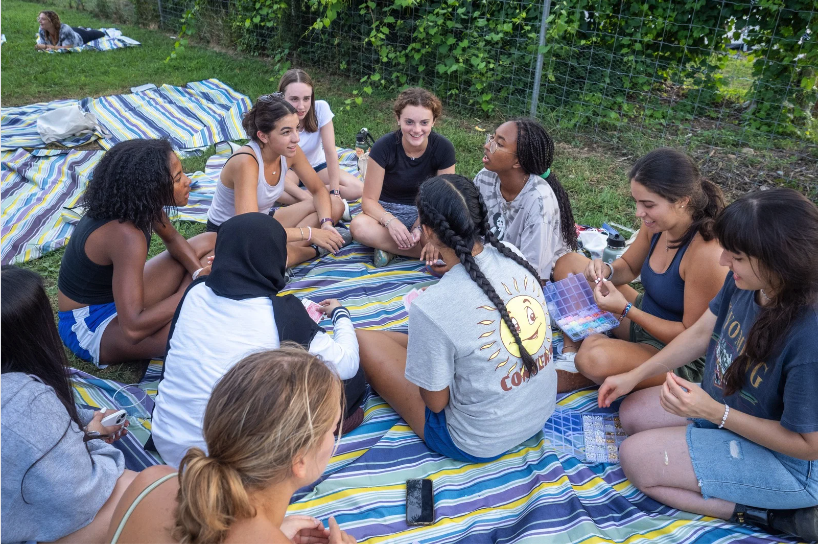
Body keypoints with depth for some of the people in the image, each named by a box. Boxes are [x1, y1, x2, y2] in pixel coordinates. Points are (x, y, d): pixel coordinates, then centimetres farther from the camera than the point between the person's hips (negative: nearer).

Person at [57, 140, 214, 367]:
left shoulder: (137, 203, -10)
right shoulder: (125, 235, -34)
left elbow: (173, 239, 10)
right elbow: (132, 329, -38)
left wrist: (199, 272, -10)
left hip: (115, 297, 9)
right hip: (89, 328, -9)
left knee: (205, 245, 6)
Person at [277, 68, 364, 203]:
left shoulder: (321, 108, -24)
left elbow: (330, 152, -23)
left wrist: (334, 191, -29)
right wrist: (306, 197, -37)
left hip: (318, 166, 2)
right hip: (288, 170, -2)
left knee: (358, 189, -21)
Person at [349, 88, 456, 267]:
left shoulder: (443, 148, -14)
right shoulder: (384, 146, -17)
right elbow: (369, 200, -16)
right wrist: (390, 221, -37)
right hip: (388, 211, 0)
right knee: (359, 226, -36)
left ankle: (389, 247, -18)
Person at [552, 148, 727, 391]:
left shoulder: (706, 254, -30)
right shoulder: (656, 226, -8)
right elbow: (629, 267, 11)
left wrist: (626, 309, -28)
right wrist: (606, 271, -13)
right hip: (644, 319, 9)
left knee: (595, 357, -38)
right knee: (568, 263, 3)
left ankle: (583, 377, -1)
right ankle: (570, 356, -3)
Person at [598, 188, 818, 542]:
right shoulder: (745, 281, -17)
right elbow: (701, 333, 1)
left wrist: (714, 412, -30)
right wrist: (634, 376, 3)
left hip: (781, 456, -8)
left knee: (637, 459, -11)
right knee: (633, 413, 10)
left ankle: (777, 515, -5)